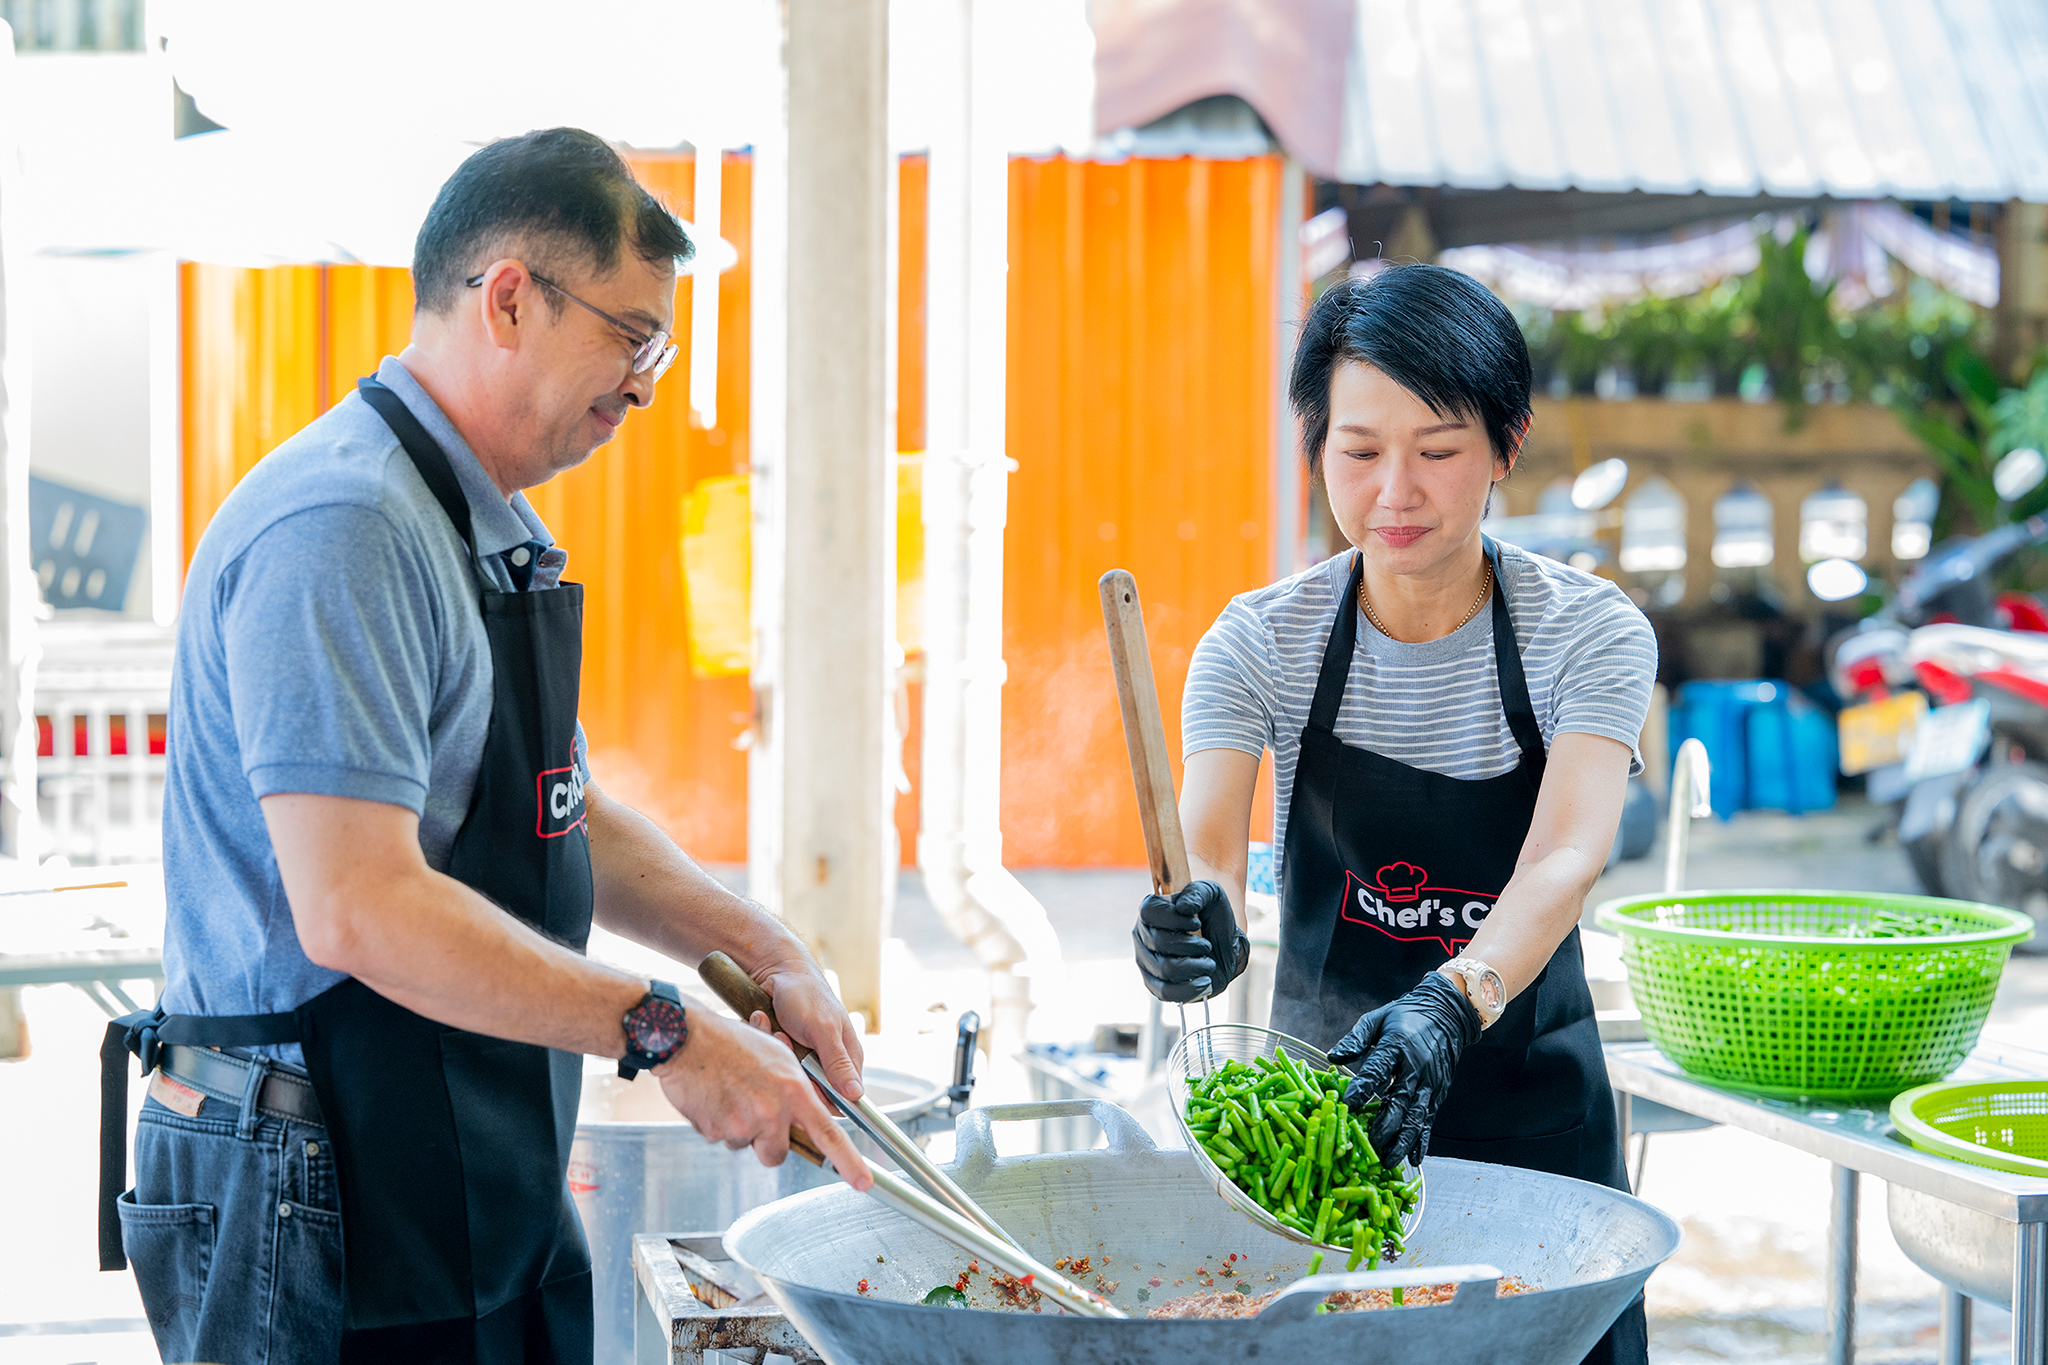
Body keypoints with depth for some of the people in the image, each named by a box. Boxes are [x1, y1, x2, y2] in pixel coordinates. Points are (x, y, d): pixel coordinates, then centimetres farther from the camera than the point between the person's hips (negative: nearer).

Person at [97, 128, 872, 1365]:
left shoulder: (496, 535, 14)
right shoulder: (339, 529, -20)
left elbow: (566, 819, 23)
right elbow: (357, 909, -27)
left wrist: (765, 954, 9)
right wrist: (661, 1031, -22)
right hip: (326, 1212, -10)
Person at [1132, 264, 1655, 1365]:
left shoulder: (1590, 635, -10)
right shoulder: (1258, 644, -7)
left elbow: (1566, 859, -25)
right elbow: (1204, 842, -21)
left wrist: (1451, 1005, -44)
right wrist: (1198, 928, -45)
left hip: (1532, 1117, -1)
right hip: (1313, 1108, 1)